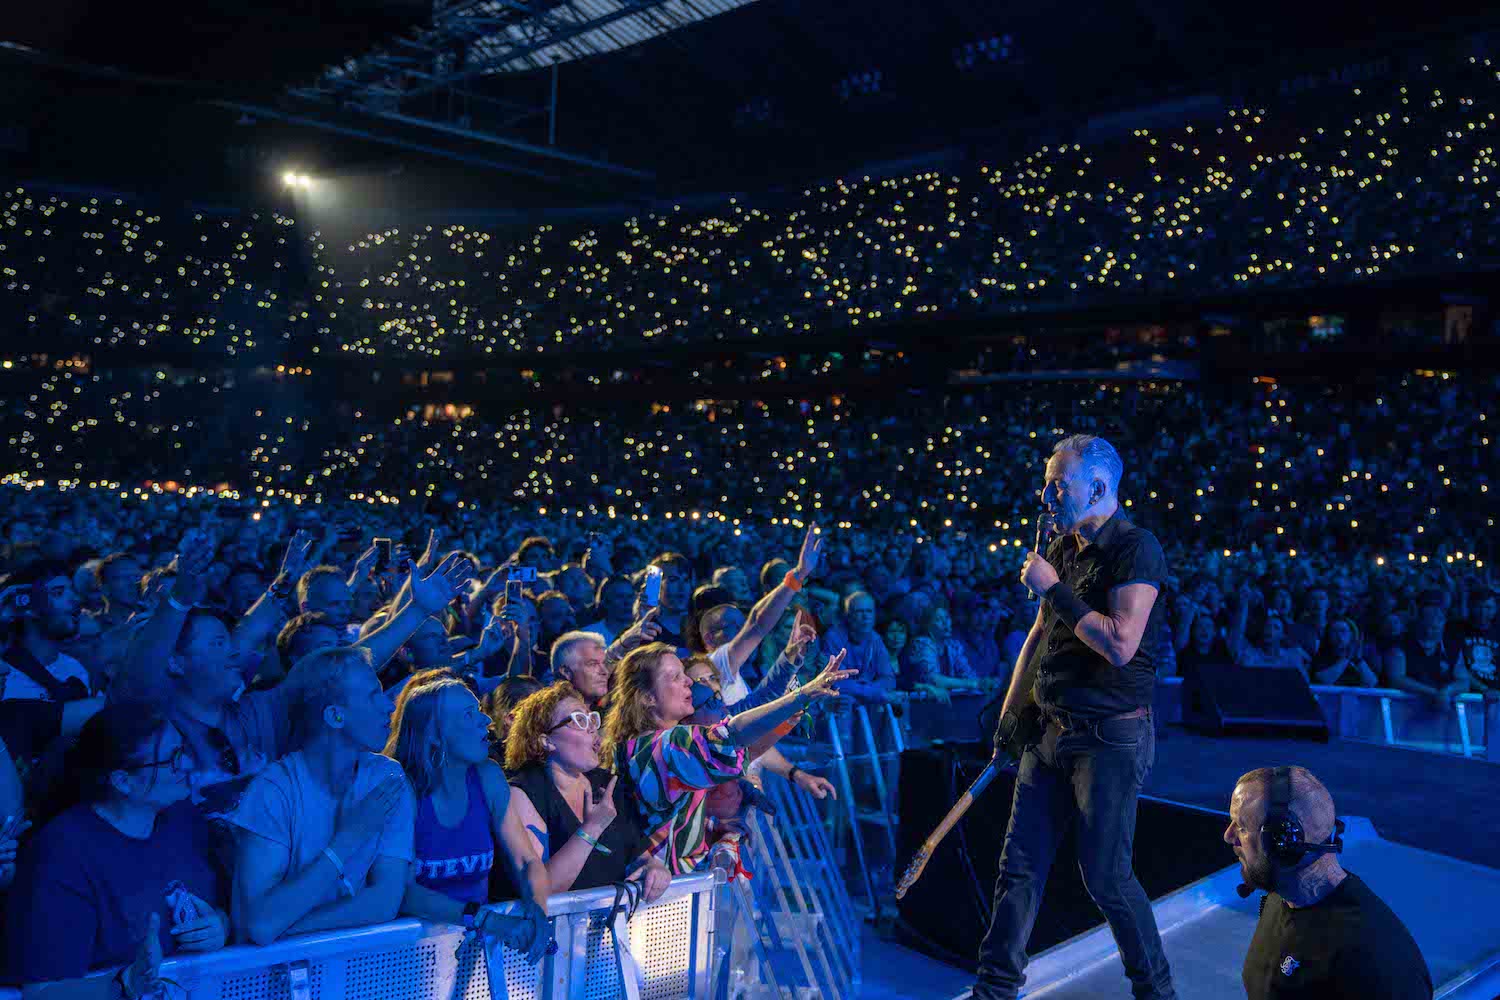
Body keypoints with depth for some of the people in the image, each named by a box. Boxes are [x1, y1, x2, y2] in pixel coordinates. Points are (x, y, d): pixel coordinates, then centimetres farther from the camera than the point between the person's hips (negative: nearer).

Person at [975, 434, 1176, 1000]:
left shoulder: (1135, 548, -14)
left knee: (1105, 875, -1)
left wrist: (1054, 590, -18)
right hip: (1056, 731, 8)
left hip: (1111, 736, -7)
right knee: (1020, 863, 9)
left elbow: (1120, 645, -25)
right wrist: (1010, 714, 18)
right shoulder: (1063, 548, 11)